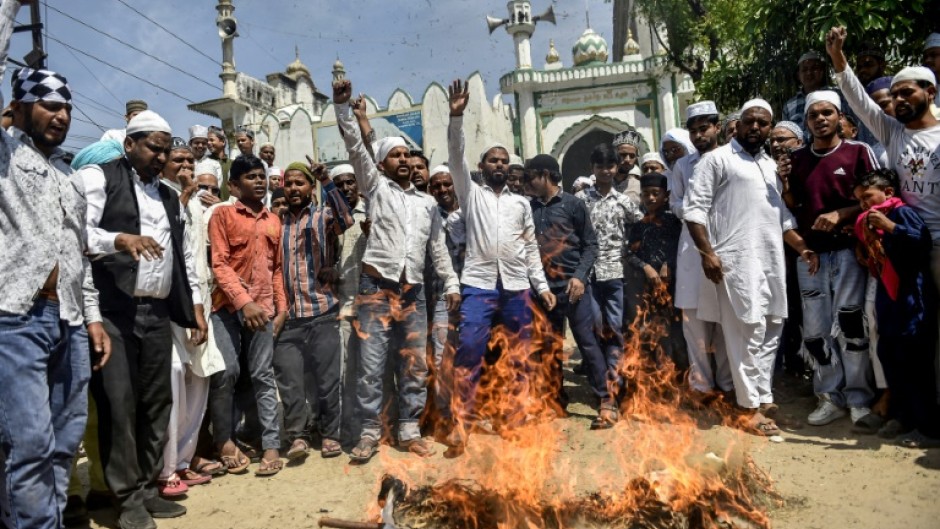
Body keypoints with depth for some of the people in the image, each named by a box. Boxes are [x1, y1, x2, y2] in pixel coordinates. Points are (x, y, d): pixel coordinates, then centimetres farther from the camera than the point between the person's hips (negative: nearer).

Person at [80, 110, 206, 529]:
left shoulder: (170, 198, 21)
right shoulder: (98, 178, 1)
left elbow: (184, 255, 21)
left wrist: (196, 306, 16)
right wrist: (121, 239, -29)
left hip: (158, 315, 6)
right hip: (113, 312, -6)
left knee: (156, 404, 9)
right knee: (118, 405, -2)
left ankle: (147, 488, 21)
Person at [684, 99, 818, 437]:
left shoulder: (771, 165, 21)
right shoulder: (718, 159, -2)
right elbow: (693, 208, -9)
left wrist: (802, 248, 15)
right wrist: (707, 252, -17)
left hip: (772, 260, 8)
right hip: (737, 259, -8)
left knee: (771, 328, 11)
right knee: (748, 331, -7)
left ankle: (761, 394, 24)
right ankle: (751, 408, 1)